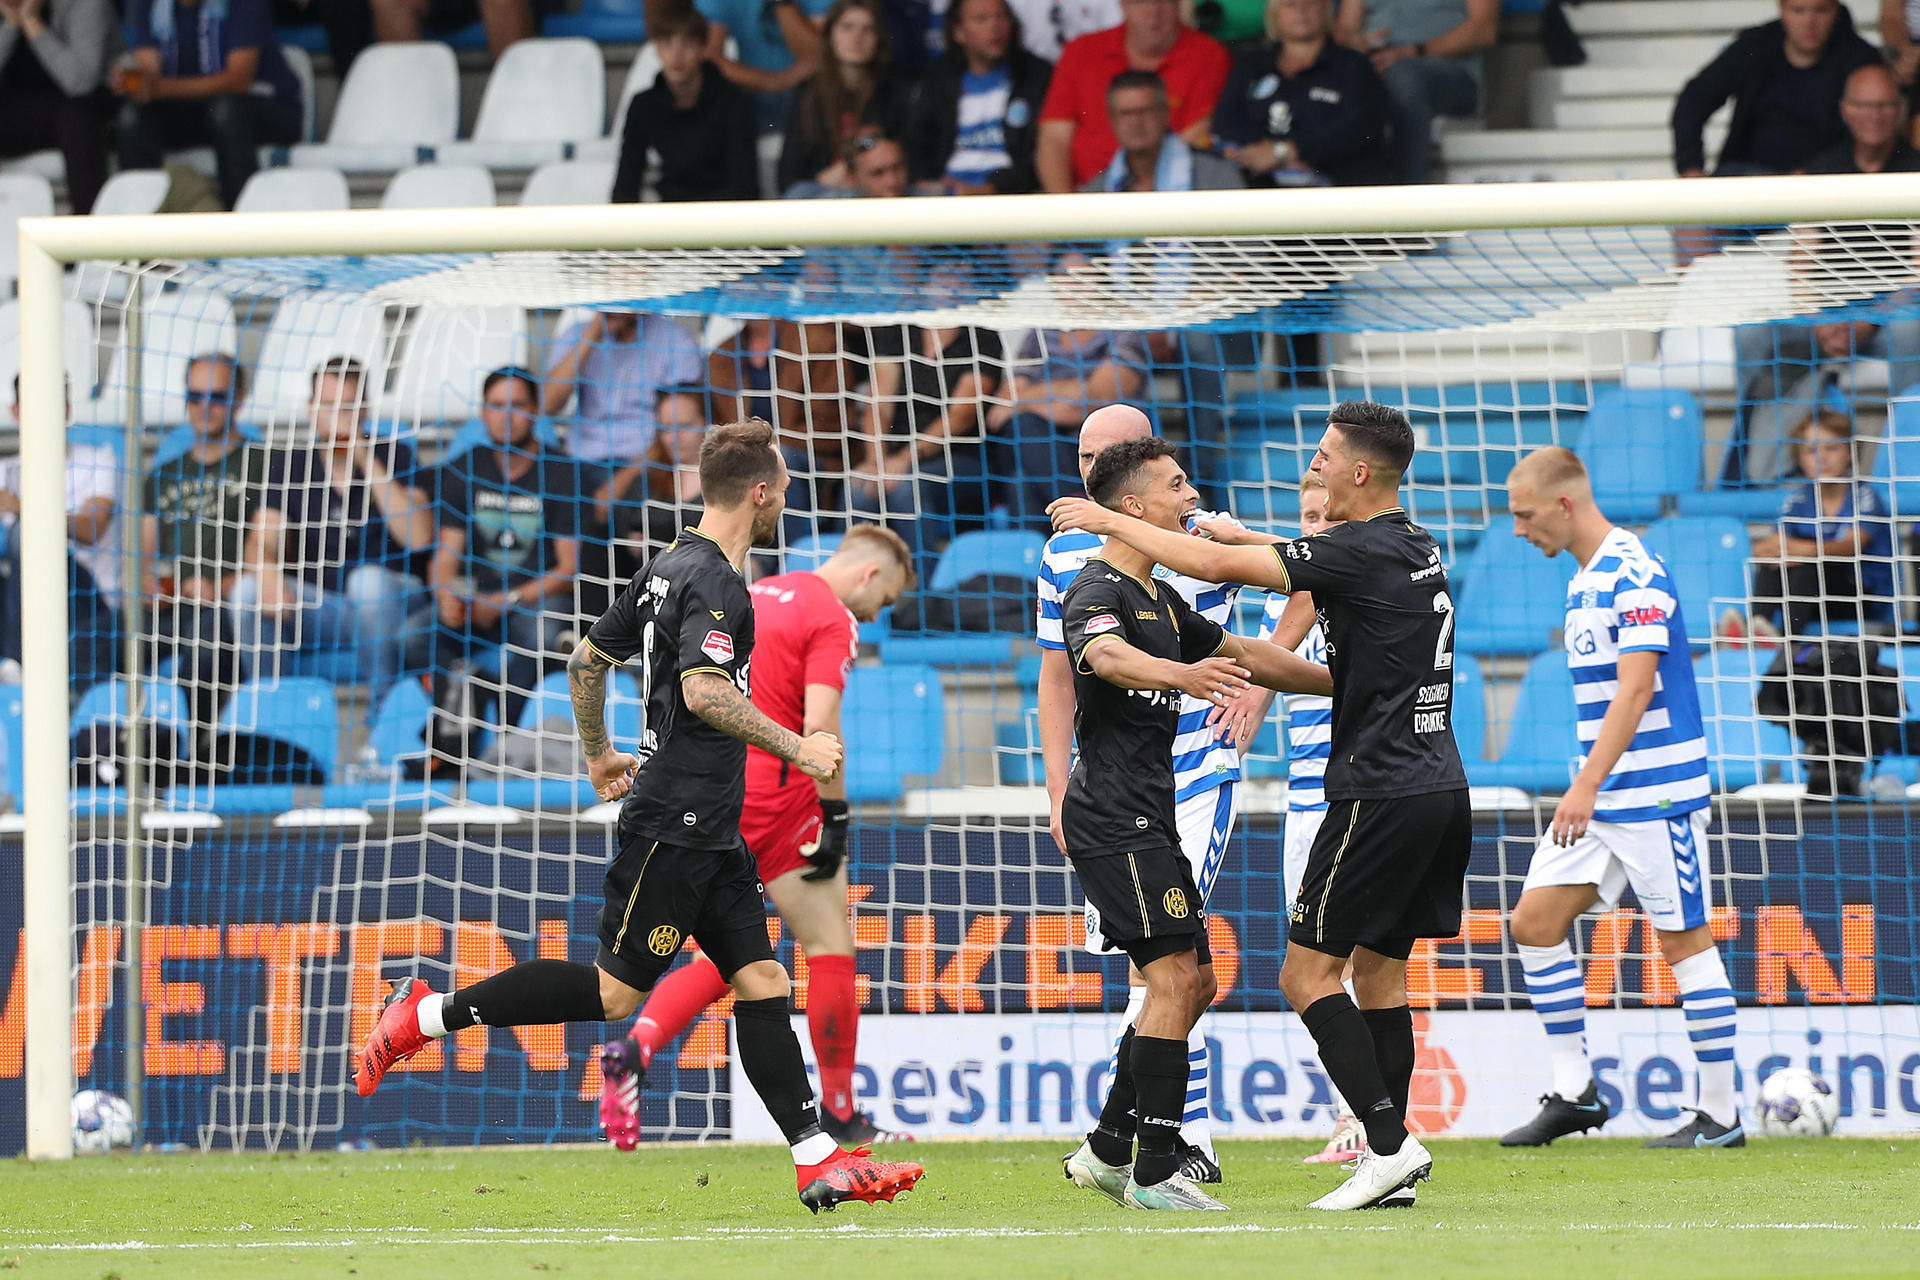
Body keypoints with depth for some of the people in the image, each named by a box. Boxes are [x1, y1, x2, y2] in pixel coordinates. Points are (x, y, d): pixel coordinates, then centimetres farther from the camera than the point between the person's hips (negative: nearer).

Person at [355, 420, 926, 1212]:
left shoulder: (669, 569, 15)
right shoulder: (712, 581, -14)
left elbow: (587, 661, 23)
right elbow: (703, 691, -28)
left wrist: (598, 754, 34)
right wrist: (796, 748, -22)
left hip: (709, 834, 10)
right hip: (673, 825, -10)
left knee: (761, 981, 4)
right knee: (615, 991, -8)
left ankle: (819, 1162, 0)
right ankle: (427, 1015, 0)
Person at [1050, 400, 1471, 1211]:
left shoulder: (1363, 554, -15)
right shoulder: (1416, 549, 12)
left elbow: (1219, 566, -15)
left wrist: (1111, 524, -6)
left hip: (1381, 794, -9)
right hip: (1438, 787, 9)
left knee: (1307, 973, -6)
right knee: (1378, 971, 12)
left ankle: (1389, 1142, -12)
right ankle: (1389, 1159, 9)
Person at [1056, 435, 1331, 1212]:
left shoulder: (1161, 602, 19)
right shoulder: (1097, 592, -12)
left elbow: (1243, 655, 31)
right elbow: (1108, 654, -35)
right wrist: (1181, 674, -54)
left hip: (1148, 820, 10)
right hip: (1115, 819, -10)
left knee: (1192, 983, 12)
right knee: (1176, 978, -15)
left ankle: (1108, 1150, 18)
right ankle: (1155, 1173, -15)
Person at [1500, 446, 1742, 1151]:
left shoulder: (1636, 575, -15)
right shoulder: (1584, 580, 14)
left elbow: (1635, 690, -23)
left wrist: (1586, 787, -28)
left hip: (1655, 794, -9)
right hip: (1597, 797, 9)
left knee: (1685, 941, -3)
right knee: (1534, 923, 3)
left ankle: (1721, 1115, 3)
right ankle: (1573, 1093, 9)